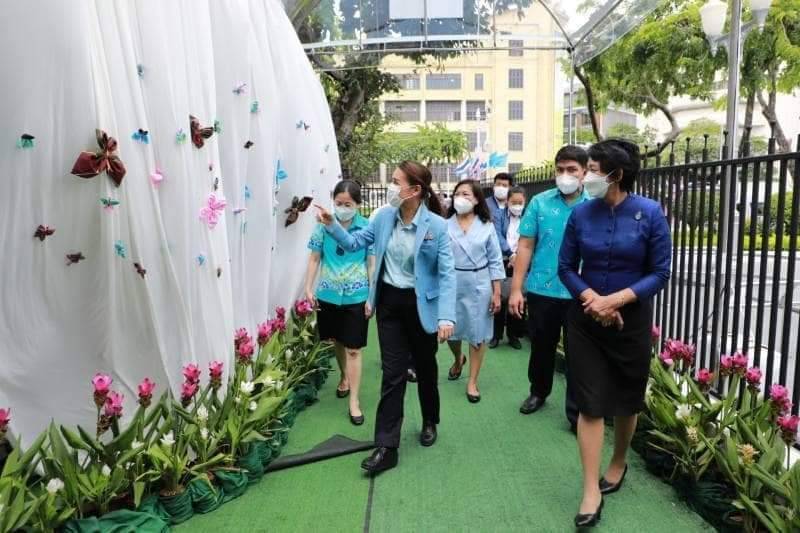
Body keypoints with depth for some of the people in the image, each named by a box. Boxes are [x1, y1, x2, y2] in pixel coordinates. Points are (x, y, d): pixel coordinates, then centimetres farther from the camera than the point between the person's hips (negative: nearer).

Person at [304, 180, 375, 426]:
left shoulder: (367, 228, -7)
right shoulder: (324, 226, -1)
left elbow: (372, 264, -4)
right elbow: (315, 259, 5)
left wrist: (372, 296, -6)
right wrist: (309, 288, 0)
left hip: (356, 296, -3)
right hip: (329, 294, 3)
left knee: (353, 348, 0)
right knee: (337, 341, 20)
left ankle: (354, 401, 9)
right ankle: (344, 376, 46)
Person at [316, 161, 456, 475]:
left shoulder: (437, 226, -17)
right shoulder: (384, 217, -3)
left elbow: (447, 274, -18)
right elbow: (354, 243, 9)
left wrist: (446, 317, -25)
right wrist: (331, 225, -7)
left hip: (421, 305, -3)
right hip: (389, 303, 3)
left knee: (425, 368, 17)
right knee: (392, 373, 4)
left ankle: (429, 422, 43)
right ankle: (386, 447, 8)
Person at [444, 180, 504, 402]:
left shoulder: (487, 226, -2)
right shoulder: (444, 225, -5)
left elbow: (495, 261, 0)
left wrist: (496, 293, -2)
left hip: (479, 285, 0)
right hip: (451, 285, 0)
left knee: (478, 334, 6)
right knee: (451, 330, 13)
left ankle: (472, 381, 20)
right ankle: (458, 359, 46)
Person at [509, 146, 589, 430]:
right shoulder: (539, 202, -1)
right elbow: (525, 246, -1)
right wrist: (516, 288, -5)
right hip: (541, 290, 1)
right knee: (541, 347, 18)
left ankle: (577, 412, 23)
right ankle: (538, 392, 41)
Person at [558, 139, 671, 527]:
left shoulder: (650, 213, -10)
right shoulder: (581, 213, -5)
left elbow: (660, 273, -8)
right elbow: (565, 267, 1)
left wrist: (616, 299, -20)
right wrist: (590, 297, -16)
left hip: (631, 319, 0)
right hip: (586, 319, 1)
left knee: (626, 400, 15)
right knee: (590, 404, -1)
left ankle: (618, 464, 41)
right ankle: (592, 491, 8)